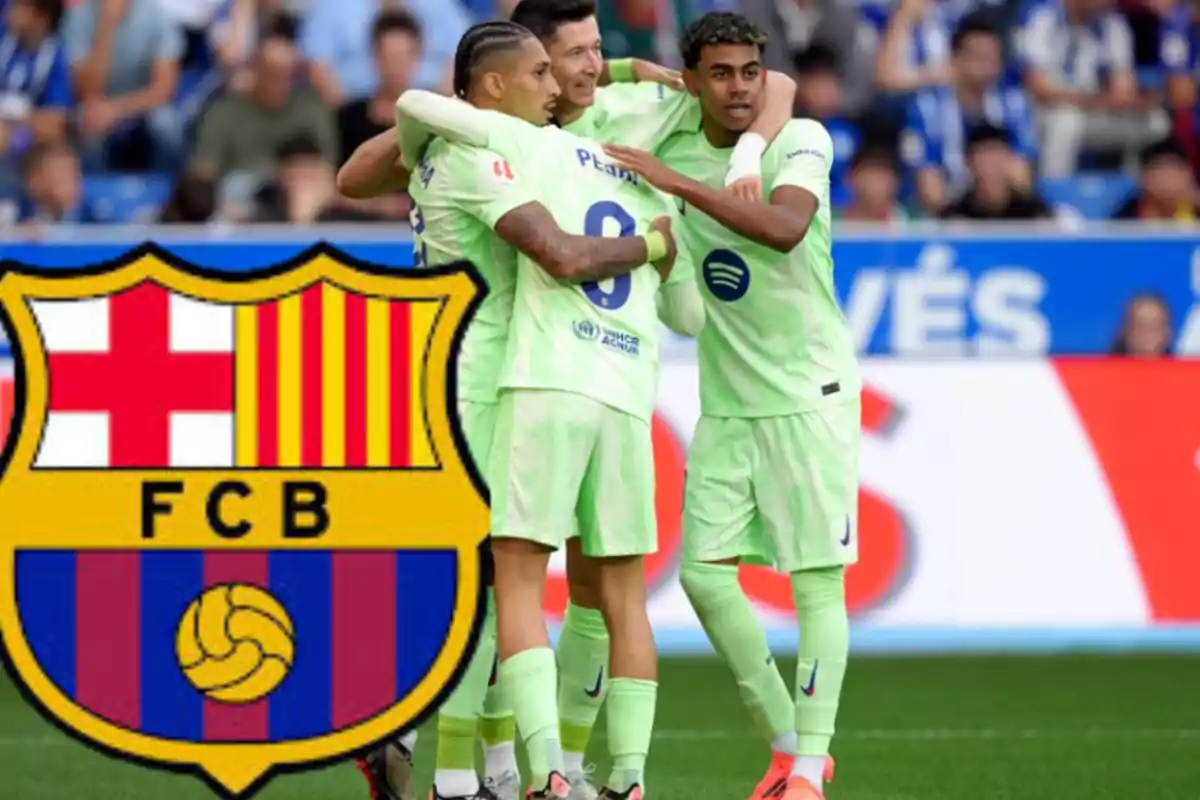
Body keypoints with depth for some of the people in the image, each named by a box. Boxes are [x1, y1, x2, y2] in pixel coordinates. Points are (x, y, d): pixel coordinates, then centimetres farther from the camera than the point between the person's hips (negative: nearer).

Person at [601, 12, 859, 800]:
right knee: (705, 572, -1)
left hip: (809, 394, -5)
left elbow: (785, 228, -30)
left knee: (817, 580, -6)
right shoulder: (669, 151, 4)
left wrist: (676, 181, -30)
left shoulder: (800, 141, -10)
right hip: (726, 403, 5)